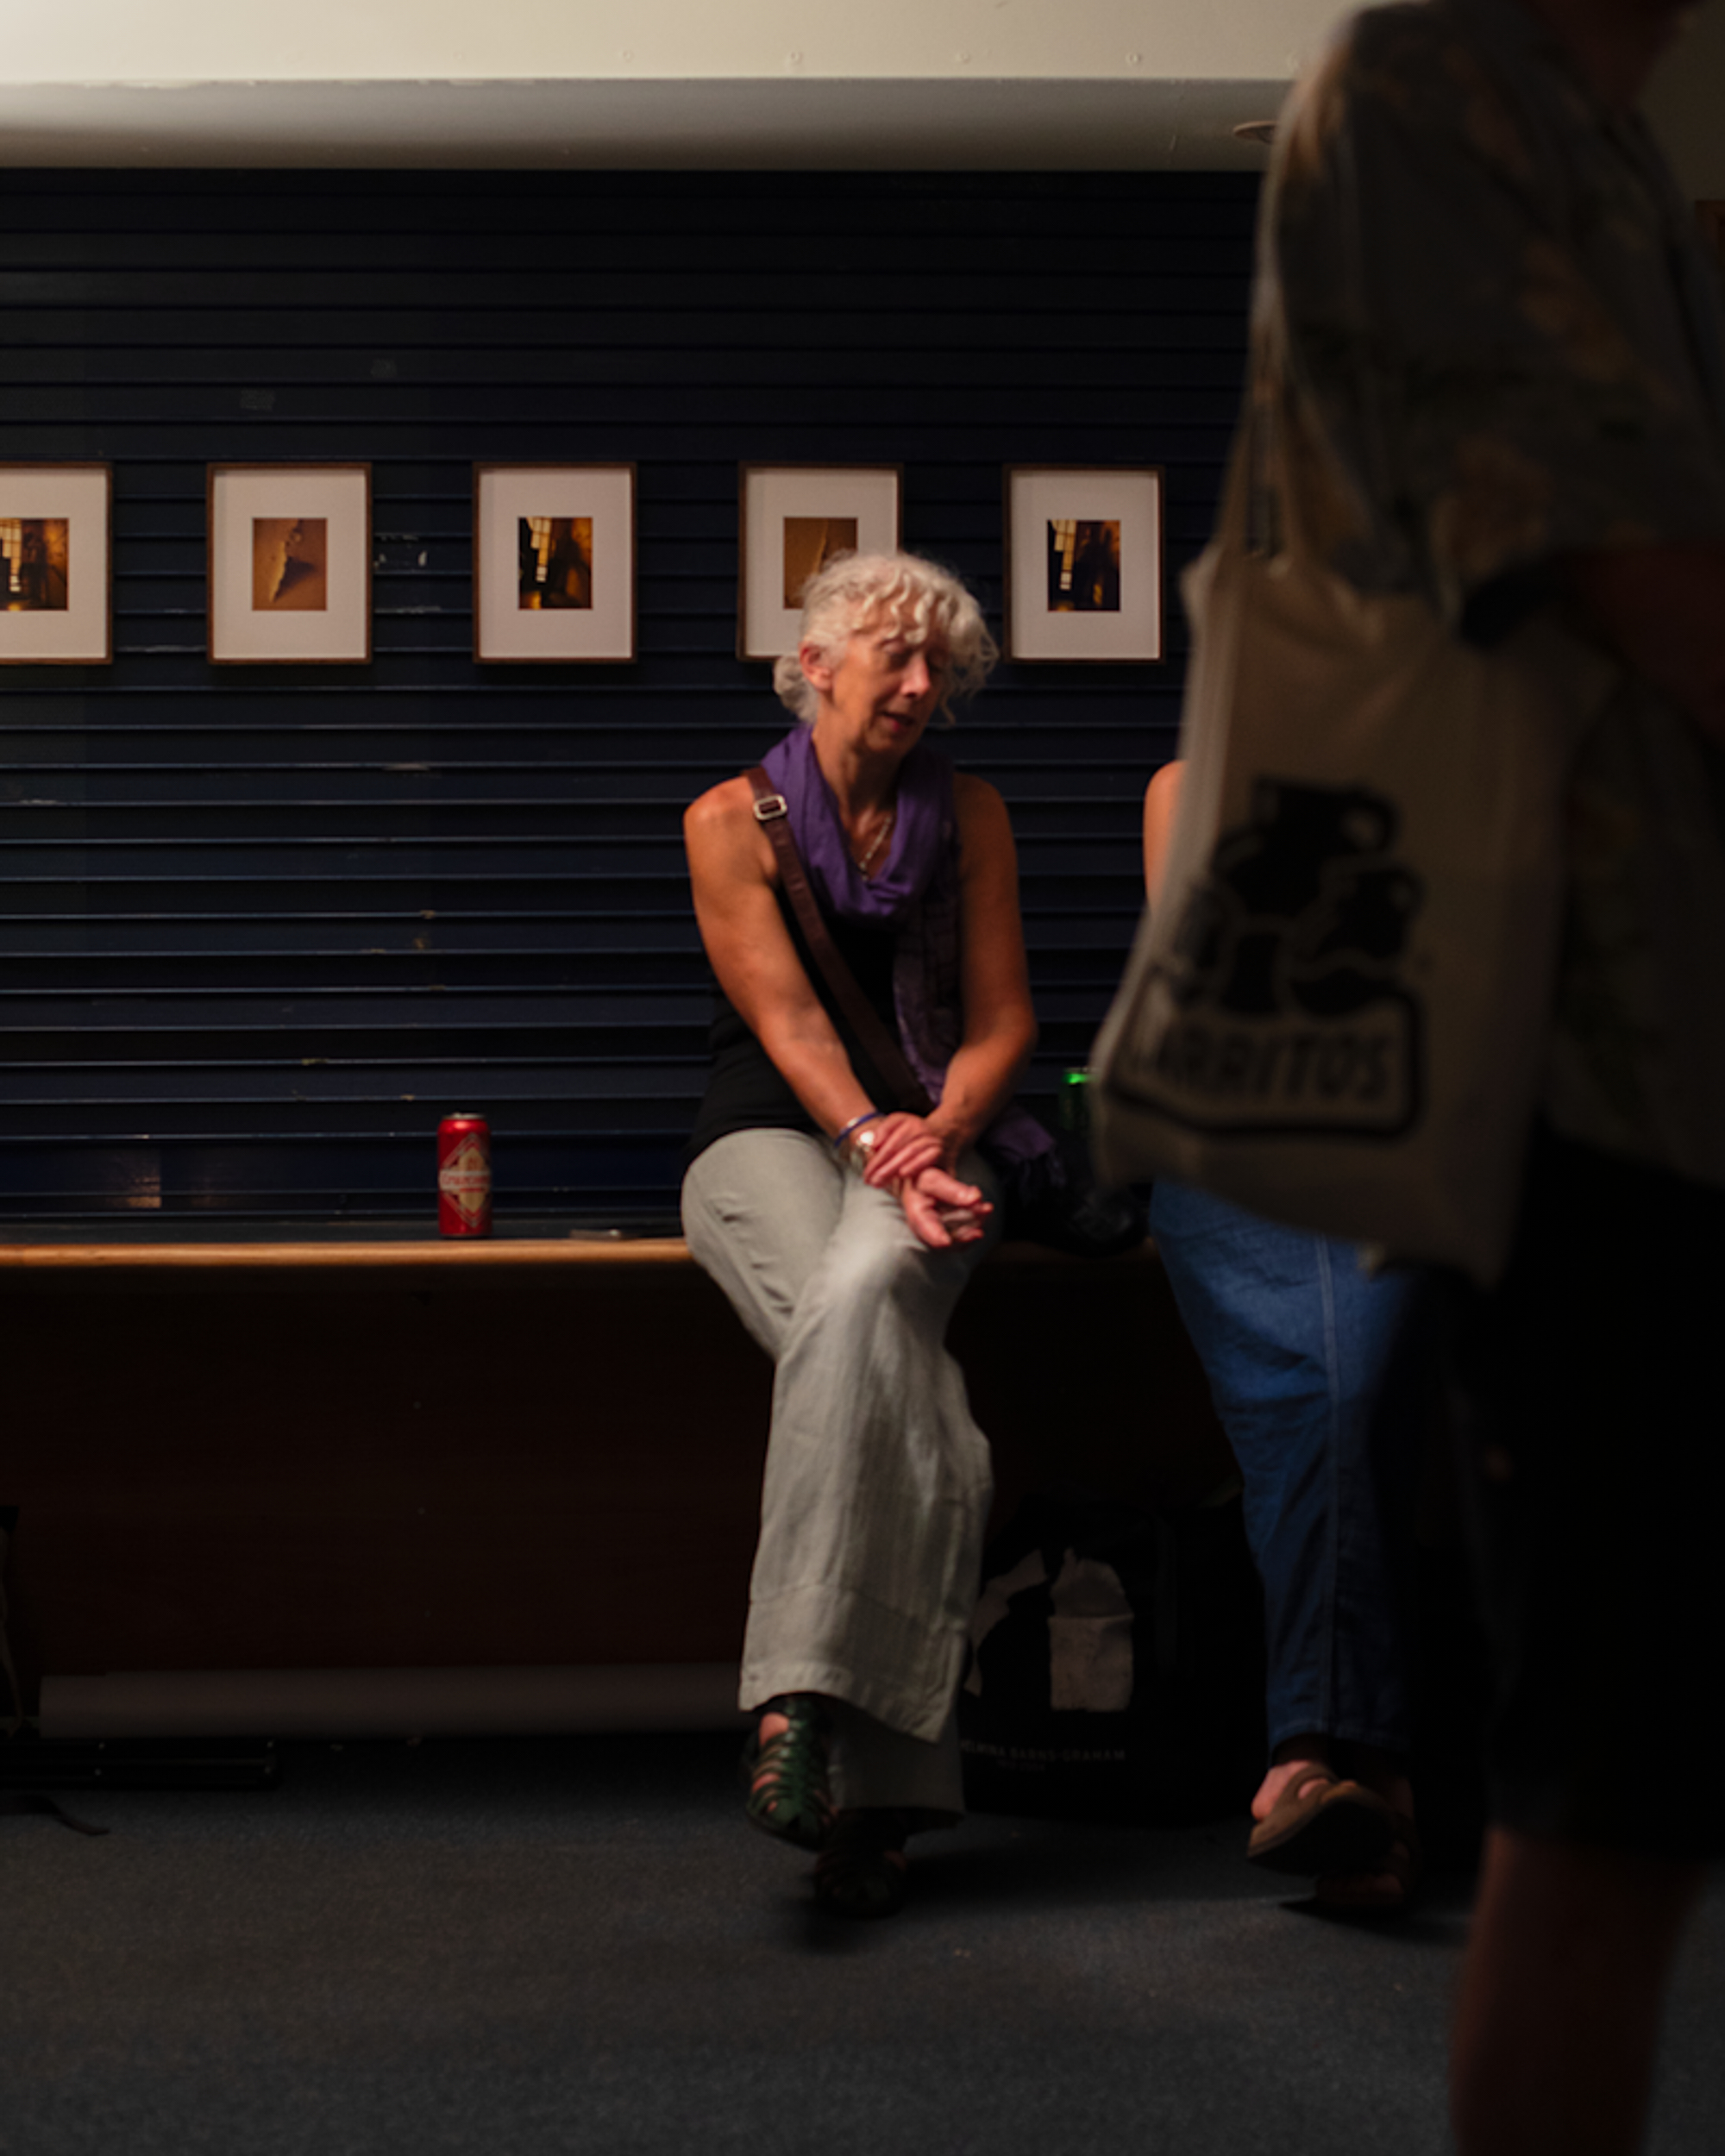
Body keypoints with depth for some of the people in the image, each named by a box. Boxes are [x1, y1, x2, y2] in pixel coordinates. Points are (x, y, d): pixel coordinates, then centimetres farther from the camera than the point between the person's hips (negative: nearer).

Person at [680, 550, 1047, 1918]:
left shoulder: (969, 817, 11)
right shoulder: (733, 820, 4)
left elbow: (1002, 1020, 7)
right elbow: (786, 1019, -7)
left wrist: (937, 1137, -14)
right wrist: (875, 1142, -24)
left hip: (931, 1128, 1)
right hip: (771, 1130, -1)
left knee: (860, 1300, -36)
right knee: (901, 1394, -32)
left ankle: (803, 1699, -39)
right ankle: (887, 1780, -36)